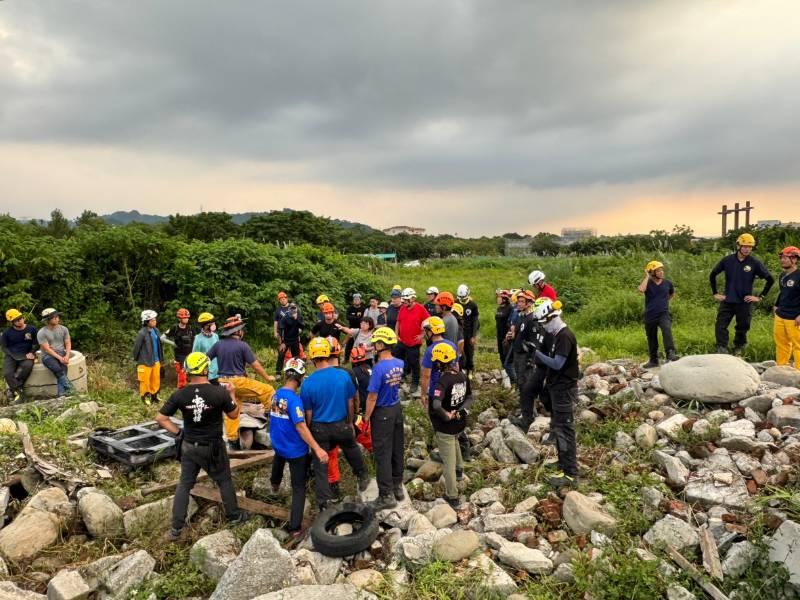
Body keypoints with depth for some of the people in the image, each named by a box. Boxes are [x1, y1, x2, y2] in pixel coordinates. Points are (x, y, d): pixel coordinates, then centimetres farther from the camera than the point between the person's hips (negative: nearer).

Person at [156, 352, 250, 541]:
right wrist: (231, 394, 7)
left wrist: (178, 432, 1)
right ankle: (234, 515, 32)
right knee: (224, 481, 17)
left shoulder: (180, 394, -14)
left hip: (189, 446, 2)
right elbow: (234, 415, -4)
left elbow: (160, 418, -8)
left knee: (184, 484, 16)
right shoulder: (219, 392, -20)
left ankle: (176, 528, 20)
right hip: (213, 447, -2)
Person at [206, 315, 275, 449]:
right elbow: (255, 365, -7)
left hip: (224, 382, 7)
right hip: (238, 381, -7)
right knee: (268, 391, 1)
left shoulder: (218, 344, 6)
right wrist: (267, 377, 6)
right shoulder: (242, 345, -10)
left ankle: (232, 441, 19)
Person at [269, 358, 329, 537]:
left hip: (278, 445, 8)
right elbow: (301, 427, -31)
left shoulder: (276, 395, -3)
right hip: (296, 450, -8)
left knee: (279, 456, 42)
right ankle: (295, 527, 9)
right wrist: (317, 449, -30)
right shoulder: (294, 399, -28)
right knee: (299, 488, 5)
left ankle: (275, 482, 69)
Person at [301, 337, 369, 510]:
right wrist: (350, 423, 15)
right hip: (340, 425, 2)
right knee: (352, 448, 29)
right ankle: (363, 476, 49)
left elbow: (308, 414, -7)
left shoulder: (307, 383, -16)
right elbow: (350, 403, -1)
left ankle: (324, 502, 15)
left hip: (319, 428, -2)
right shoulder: (343, 375, -13)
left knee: (320, 465, 11)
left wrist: (309, 432, 9)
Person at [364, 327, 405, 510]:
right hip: (397, 409, 7)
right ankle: (398, 487, 29)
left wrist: (366, 417, -9)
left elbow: (372, 397, -19)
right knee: (397, 450, 16)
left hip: (382, 413, -7)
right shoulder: (400, 364, -3)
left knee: (383, 454, 3)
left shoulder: (379, 368, -24)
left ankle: (387, 495, 10)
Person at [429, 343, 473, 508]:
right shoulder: (462, 376, -5)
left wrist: (447, 415, -24)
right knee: (454, 440, 39)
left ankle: (452, 497, 18)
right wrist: (460, 411, -4)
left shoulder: (443, 380, -28)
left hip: (445, 426, -7)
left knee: (448, 461, 7)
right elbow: (470, 397, 6)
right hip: (461, 422, 7)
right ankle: (459, 469, 55)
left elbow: (436, 405, -40)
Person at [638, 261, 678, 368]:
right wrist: (647, 277, -17)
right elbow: (641, 290, -27)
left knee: (667, 330, -29)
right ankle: (653, 360, 25)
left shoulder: (667, 283, 3)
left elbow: (672, 294, 26)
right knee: (651, 338, 10)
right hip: (650, 315, 0)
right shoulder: (647, 283, -2)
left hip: (664, 314, 0)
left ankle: (670, 353, -34)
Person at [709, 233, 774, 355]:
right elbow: (712, 275, 11)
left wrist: (760, 297, -1)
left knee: (742, 329, 9)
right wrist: (715, 293, 7)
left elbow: (770, 279, 2)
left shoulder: (755, 263, -6)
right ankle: (722, 353, -6)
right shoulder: (727, 260, -2)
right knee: (721, 326, -9)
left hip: (744, 303, -1)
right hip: (727, 301, 1)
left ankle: (738, 353, 25)